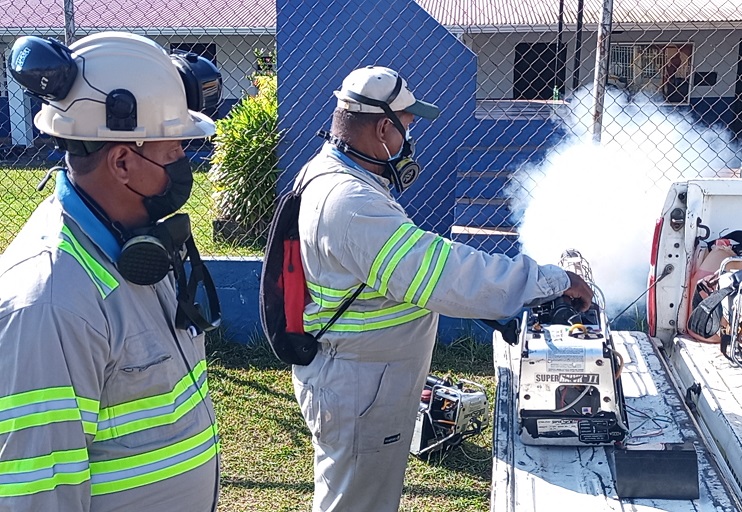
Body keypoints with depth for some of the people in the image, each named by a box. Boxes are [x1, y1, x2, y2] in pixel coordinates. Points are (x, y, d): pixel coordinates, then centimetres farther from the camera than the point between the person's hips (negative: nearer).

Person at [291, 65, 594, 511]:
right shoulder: (350, 204, -31)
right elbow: (446, 274, -34)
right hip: (357, 391, -10)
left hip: (357, 378, 10)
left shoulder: (332, 175, 5)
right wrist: (553, 281, -25)